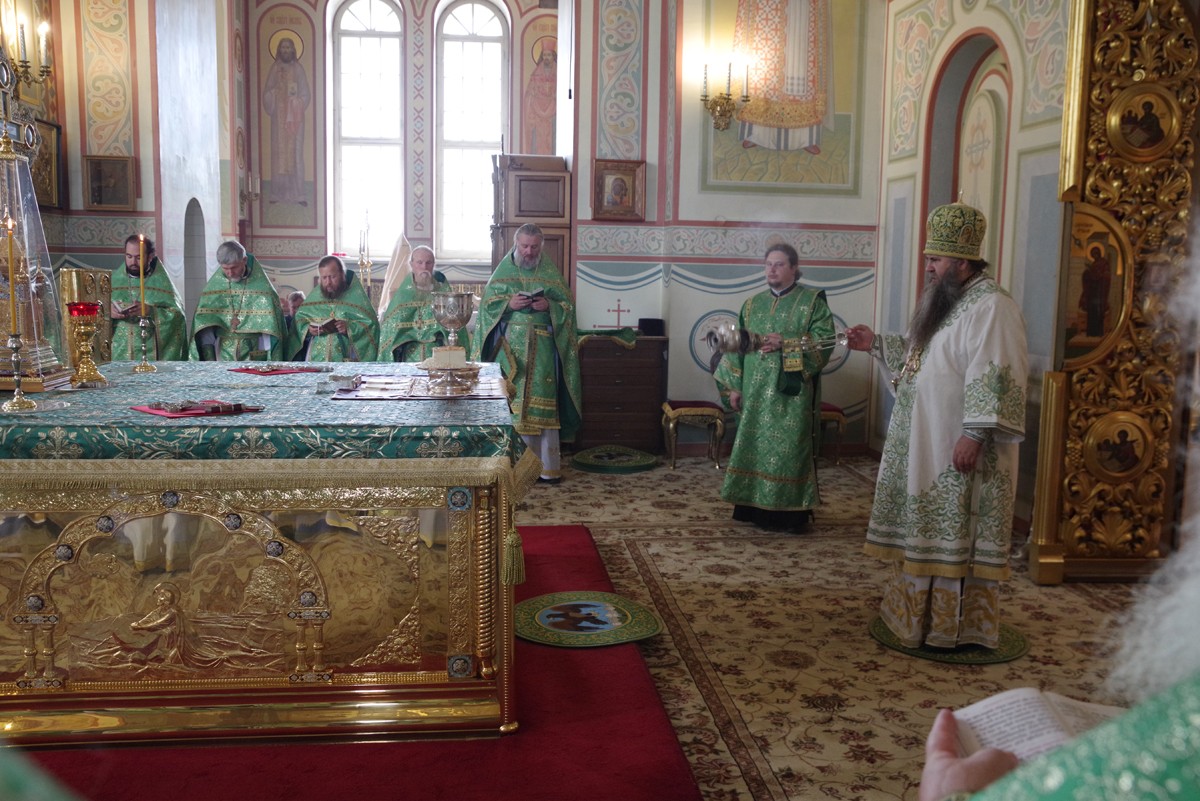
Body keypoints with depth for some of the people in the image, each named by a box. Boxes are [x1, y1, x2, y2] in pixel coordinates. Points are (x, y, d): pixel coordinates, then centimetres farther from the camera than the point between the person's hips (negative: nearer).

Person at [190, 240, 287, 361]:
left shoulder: (261, 284, -6)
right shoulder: (214, 285, 2)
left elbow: (269, 325, -8)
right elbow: (204, 323, 0)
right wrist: (209, 358, -9)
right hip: (223, 358, 2)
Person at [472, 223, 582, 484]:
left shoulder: (550, 272, 8)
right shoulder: (504, 270, 10)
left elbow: (568, 304, 6)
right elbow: (487, 304, 5)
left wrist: (549, 306, -14)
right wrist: (508, 304, -13)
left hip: (542, 349, 0)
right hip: (510, 348, 1)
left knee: (542, 403, -4)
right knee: (512, 403, -2)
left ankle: (548, 467, 0)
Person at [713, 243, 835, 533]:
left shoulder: (812, 301, 1)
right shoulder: (752, 304, 14)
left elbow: (825, 341, -9)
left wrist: (786, 343, -19)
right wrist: (734, 386, 4)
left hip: (791, 391, -4)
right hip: (756, 392, 5)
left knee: (790, 448, -5)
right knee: (756, 446, 6)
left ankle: (793, 511, 4)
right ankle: (759, 508, 15)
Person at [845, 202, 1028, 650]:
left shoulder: (991, 308, -16)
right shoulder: (943, 301, 15)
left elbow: (994, 377, -24)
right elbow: (919, 355, 26)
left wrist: (974, 434, -28)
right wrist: (876, 344, 14)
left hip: (959, 449, -10)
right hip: (924, 445, 10)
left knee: (957, 533, -2)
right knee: (927, 529, 16)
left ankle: (959, 627, 8)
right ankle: (919, 609, 28)